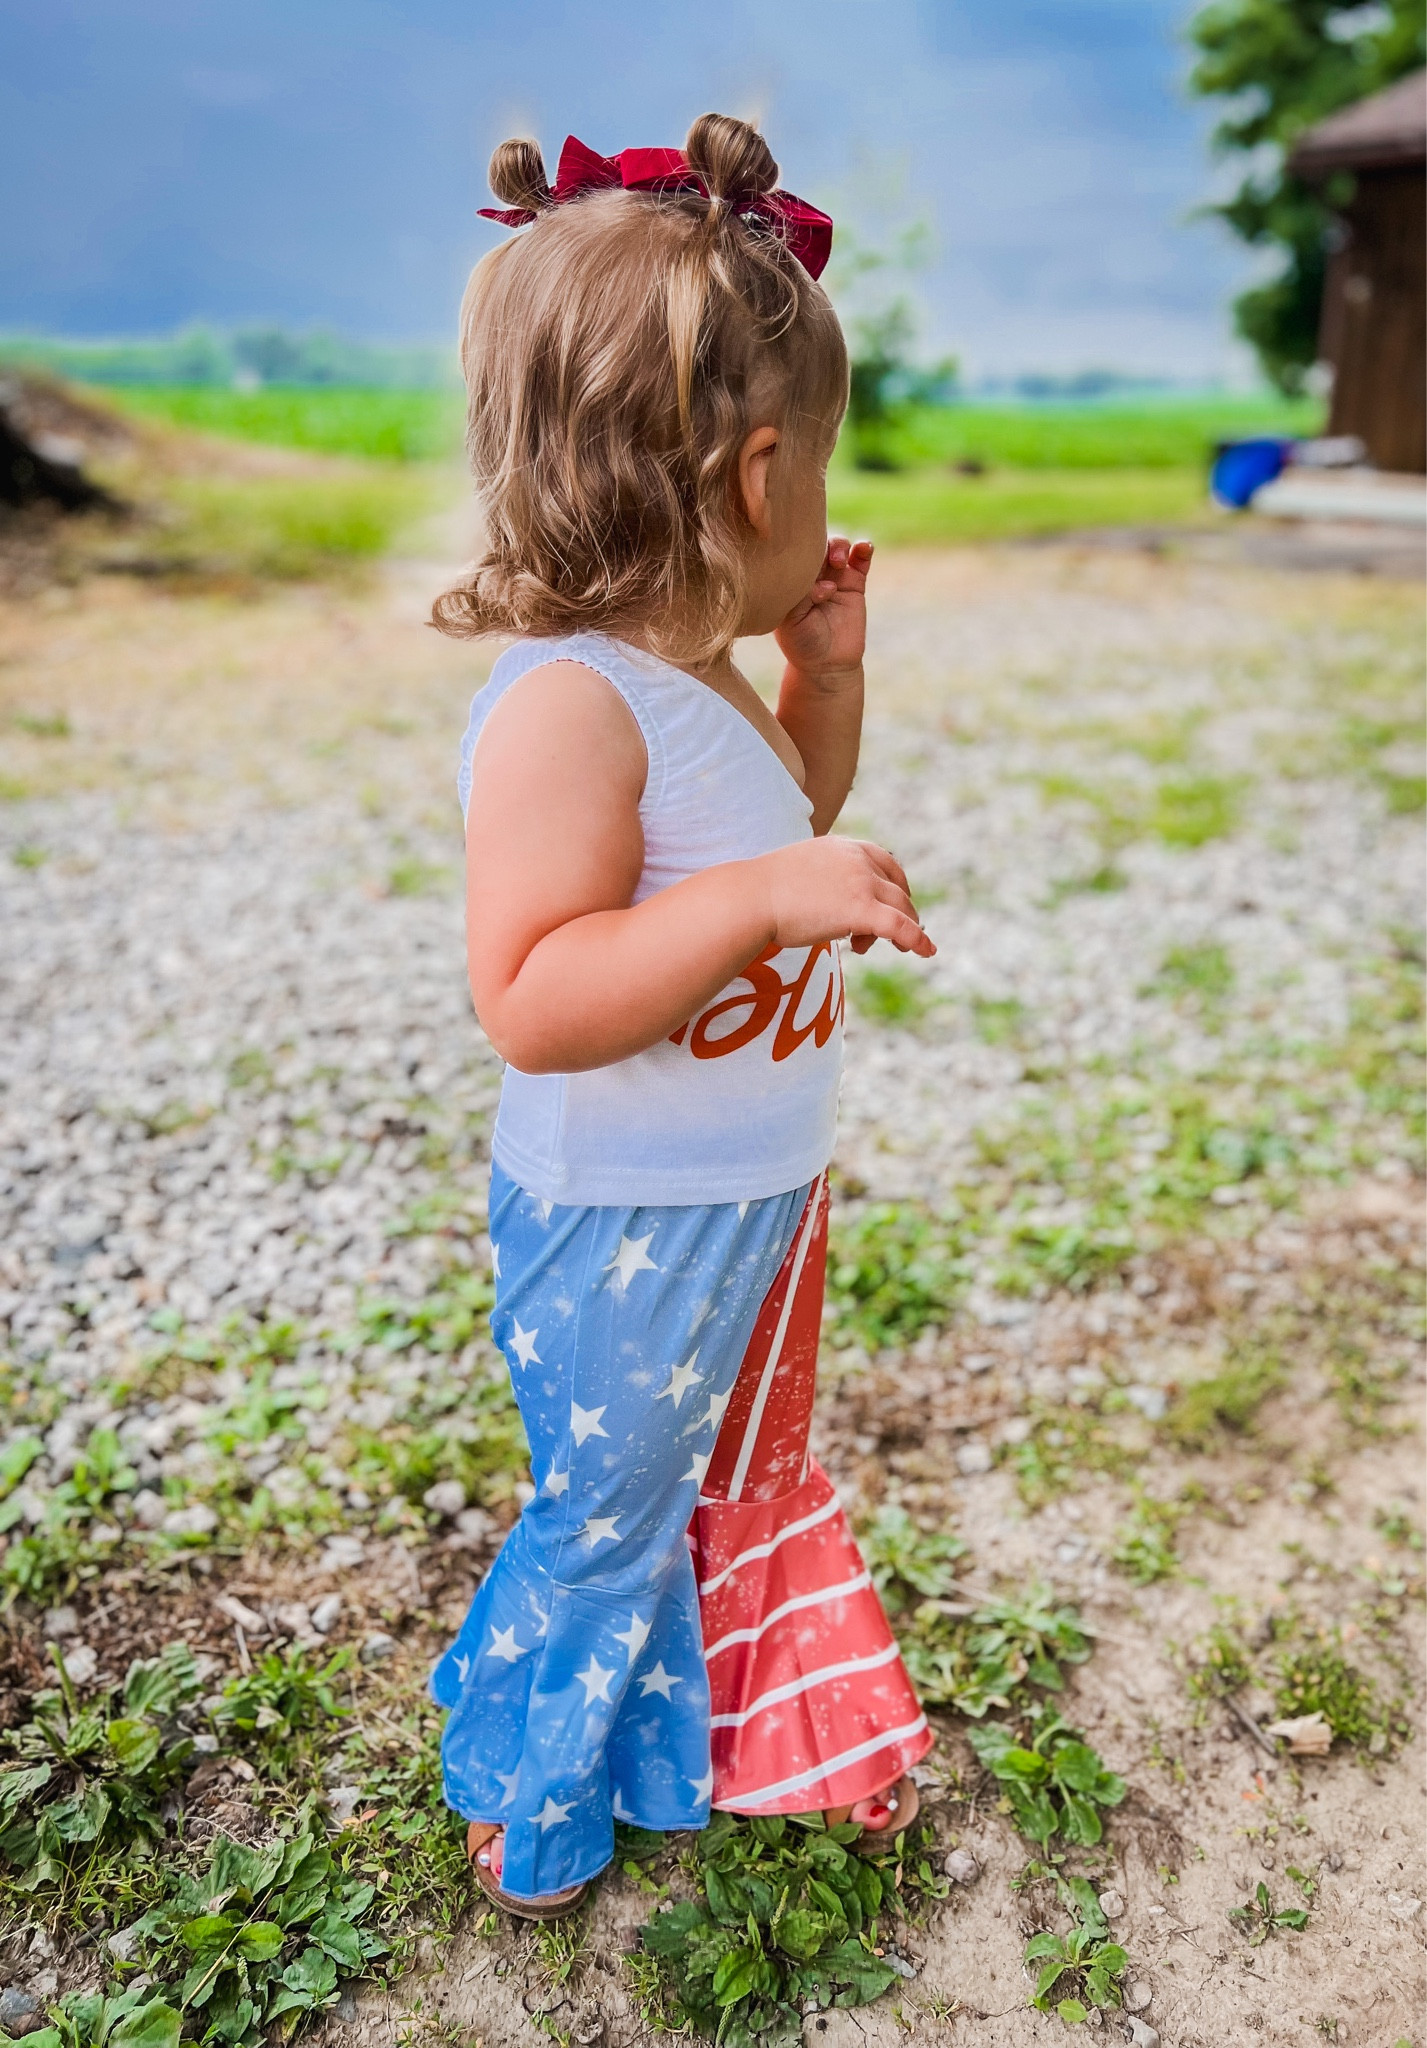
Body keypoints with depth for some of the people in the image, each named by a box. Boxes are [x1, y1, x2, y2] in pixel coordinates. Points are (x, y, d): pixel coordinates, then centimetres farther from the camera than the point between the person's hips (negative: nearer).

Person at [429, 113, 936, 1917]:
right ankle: (530, 1806, 42)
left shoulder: (695, 676, 1)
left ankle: (777, 1732, 54)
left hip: (752, 1197, 9)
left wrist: (828, 677, 5)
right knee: (607, 1517, 14)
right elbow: (528, 999, -35)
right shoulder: (568, 703, -28)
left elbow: (787, 827, 20)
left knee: (746, 1479, 28)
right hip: (623, 1232, -9)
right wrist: (767, 895, -39)